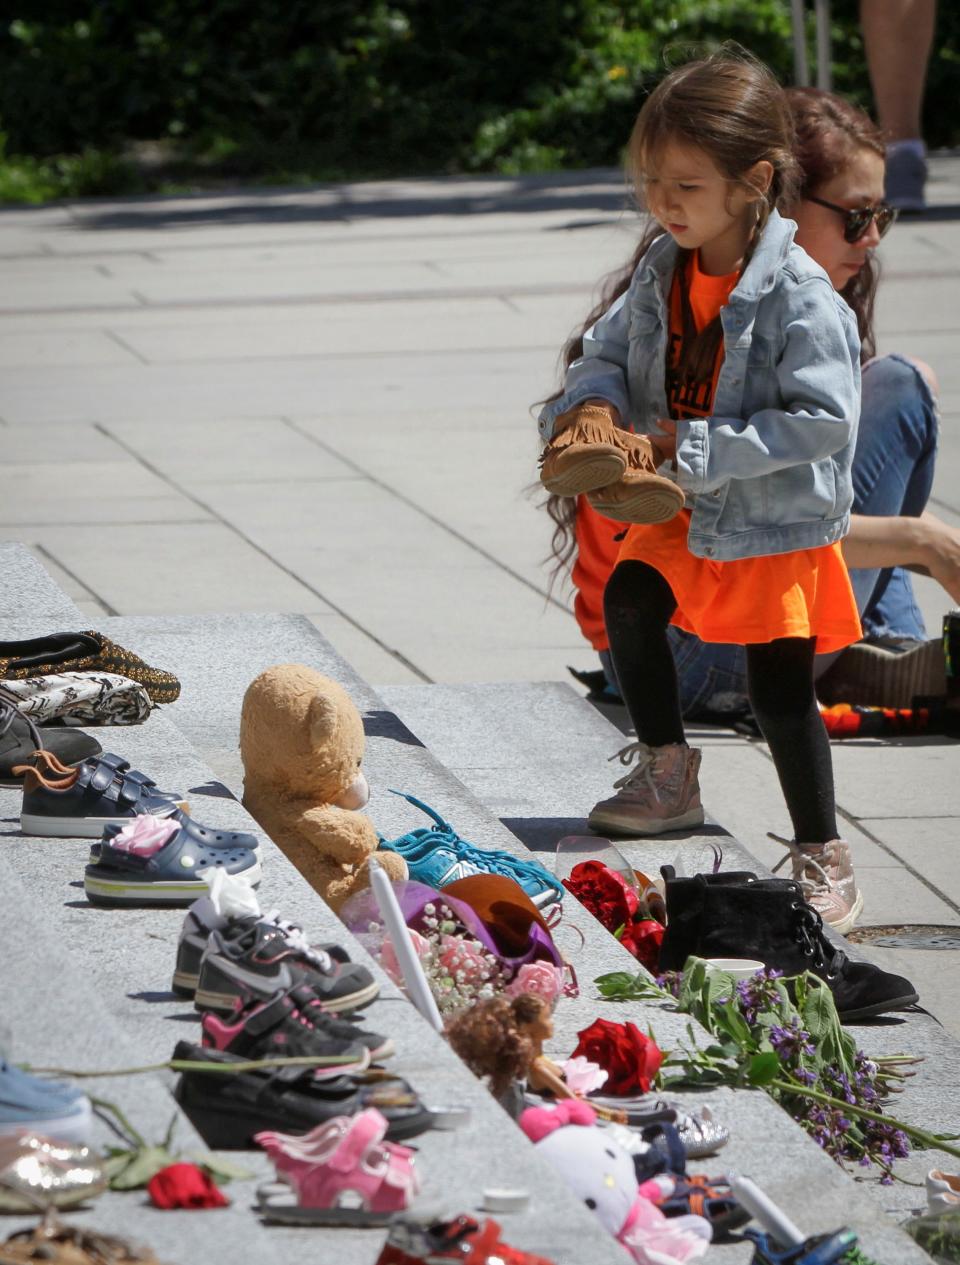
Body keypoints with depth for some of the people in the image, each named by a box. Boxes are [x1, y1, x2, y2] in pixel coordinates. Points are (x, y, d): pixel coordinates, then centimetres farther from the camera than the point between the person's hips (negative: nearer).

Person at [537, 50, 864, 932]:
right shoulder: (663, 268, -4)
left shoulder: (797, 294, -25)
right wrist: (592, 407, -16)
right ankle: (667, 776, 18)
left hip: (779, 524, -7)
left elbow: (822, 420, -27)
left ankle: (824, 858, 12)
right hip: (690, 510, 7)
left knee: (780, 692, -2)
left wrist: (695, 448, -28)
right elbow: (611, 353, 8)